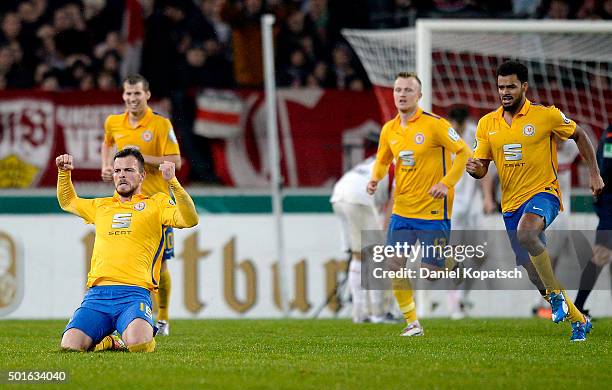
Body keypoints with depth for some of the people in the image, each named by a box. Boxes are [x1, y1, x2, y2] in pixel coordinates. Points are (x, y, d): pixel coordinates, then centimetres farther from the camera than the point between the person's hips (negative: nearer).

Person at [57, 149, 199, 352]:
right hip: (97, 293, 4)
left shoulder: (157, 204, 13)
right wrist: (64, 173, 29)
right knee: (70, 346, -20)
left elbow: (190, 220, -4)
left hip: (134, 293, -4)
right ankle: (109, 341, 14)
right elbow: (67, 202, 45)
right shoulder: (101, 206, 27)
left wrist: (173, 182, -14)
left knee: (138, 343, -33)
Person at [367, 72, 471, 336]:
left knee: (432, 270, -6)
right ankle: (412, 323, 9)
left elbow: (464, 152, -9)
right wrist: (375, 178, 0)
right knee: (395, 266, -3)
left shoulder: (434, 125, -11)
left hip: (433, 211, -5)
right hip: (402, 211, 5)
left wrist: (446, 183, -20)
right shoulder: (389, 130, 6)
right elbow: (383, 160, 22)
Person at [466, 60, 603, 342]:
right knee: (534, 274, 7)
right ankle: (578, 321, 25)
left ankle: (556, 293, -22)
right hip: (511, 204, 5)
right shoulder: (487, 124, 5)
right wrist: (474, 169, -16)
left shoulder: (547, 116, -6)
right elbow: (481, 168, 8)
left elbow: (578, 135, 9)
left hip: (543, 192, -5)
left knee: (526, 231, -38)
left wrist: (594, 173, 5)